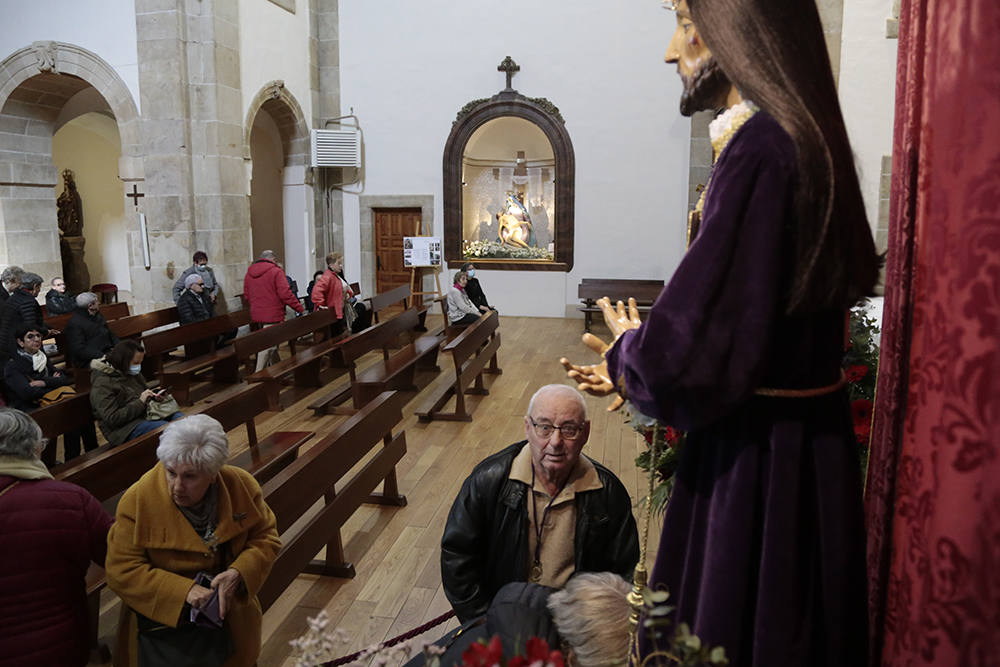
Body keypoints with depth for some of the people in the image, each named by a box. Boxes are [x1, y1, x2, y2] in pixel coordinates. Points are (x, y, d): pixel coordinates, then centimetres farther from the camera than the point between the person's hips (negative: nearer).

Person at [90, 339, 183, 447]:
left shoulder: (133, 373, 11)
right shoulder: (102, 384, -14)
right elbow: (112, 419, -19)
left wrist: (154, 395, 5)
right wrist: (140, 402, -22)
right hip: (127, 428, -8)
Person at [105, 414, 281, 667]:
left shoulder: (241, 485, -14)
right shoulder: (138, 500, -20)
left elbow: (266, 537, -4)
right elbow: (121, 571, -18)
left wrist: (239, 574, -23)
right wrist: (184, 591, -27)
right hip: (161, 625, -2)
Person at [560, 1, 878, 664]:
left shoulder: (760, 149, -22)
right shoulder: (806, 141, 8)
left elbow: (694, 345, -25)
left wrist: (629, 352, -3)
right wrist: (636, 367, 13)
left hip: (758, 455, -9)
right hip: (810, 437, 9)